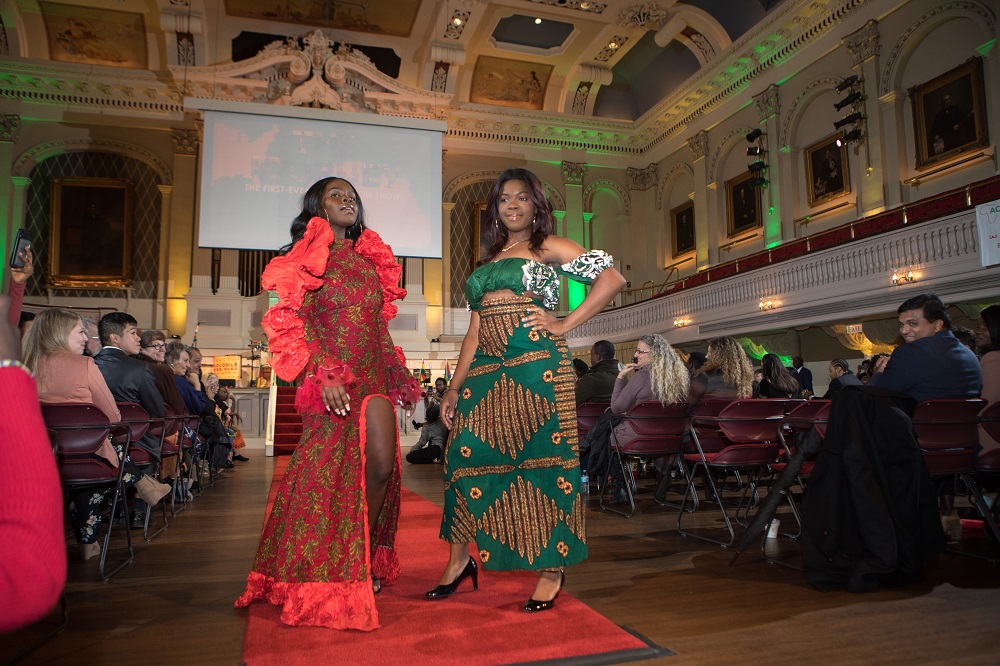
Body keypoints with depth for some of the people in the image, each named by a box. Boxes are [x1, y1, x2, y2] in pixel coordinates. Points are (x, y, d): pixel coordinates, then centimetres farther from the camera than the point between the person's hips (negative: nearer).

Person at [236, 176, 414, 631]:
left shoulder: (371, 259, 19)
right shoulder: (306, 256, 4)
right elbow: (294, 321, -6)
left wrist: (399, 377, 15)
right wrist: (324, 373, -18)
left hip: (373, 376, 5)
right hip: (331, 378, -4)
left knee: (381, 464, -5)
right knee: (329, 470, -3)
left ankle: (364, 563, 13)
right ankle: (322, 577, 12)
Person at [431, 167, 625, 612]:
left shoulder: (548, 247, 6)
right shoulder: (489, 259, 23)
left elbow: (612, 278, -4)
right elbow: (476, 330, 18)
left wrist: (565, 324, -7)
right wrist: (455, 388, 12)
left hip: (537, 367, -6)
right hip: (487, 373, 6)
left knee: (544, 460, -2)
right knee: (467, 456, 2)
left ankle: (552, 569, 12)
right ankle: (459, 559, 18)